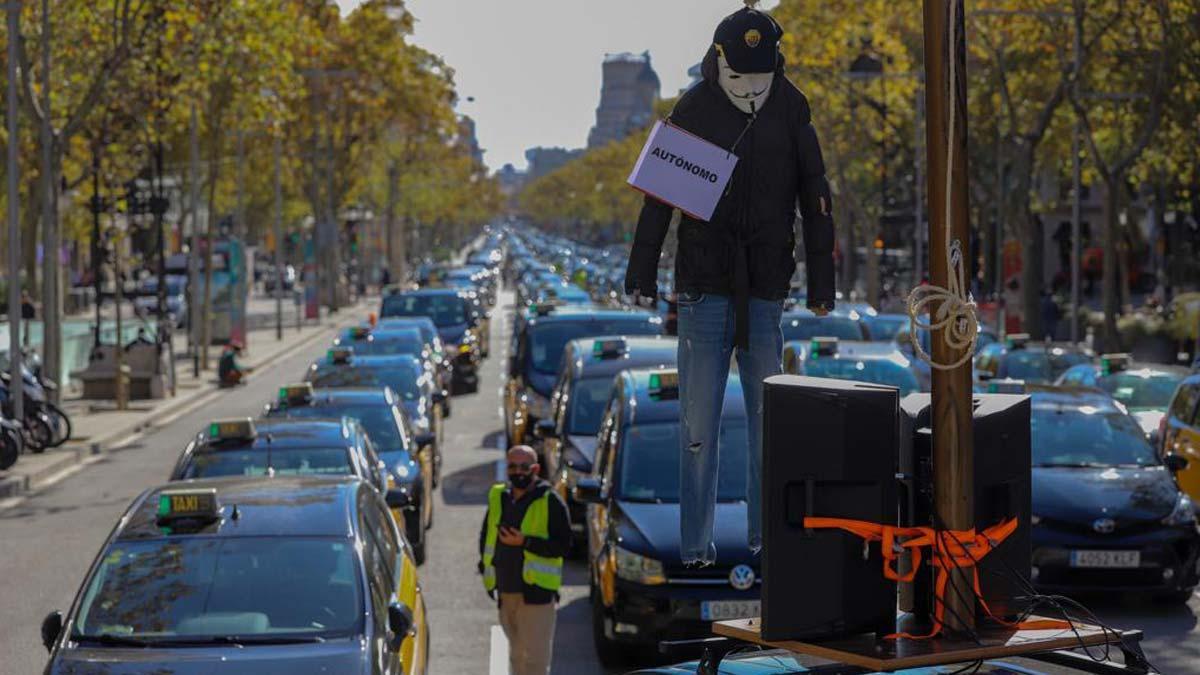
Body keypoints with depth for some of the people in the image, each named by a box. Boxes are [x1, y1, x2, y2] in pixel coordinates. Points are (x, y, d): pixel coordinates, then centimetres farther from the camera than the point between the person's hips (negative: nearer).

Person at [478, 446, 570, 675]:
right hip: (506, 591, 6)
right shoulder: (498, 497, 11)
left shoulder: (550, 501, -8)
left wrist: (525, 542, -20)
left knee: (535, 656, -8)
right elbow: (486, 536, 22)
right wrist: (486, 567, 9)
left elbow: (563, 544, -12)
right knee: (516, 654, 17)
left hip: (536, 592, -6)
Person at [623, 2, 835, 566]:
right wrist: (642, 274, 0)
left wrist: (822, 283, 6)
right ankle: (696, 544, 5)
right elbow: (658, 196, 2)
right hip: (703, 285, -1)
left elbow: (815, 201, 7)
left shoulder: (791, 111, 2)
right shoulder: (694, 110, -1)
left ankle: (767, 534, 15)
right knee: (698, 419, -1)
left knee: (770, 414, 5)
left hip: (765, 290, 1)